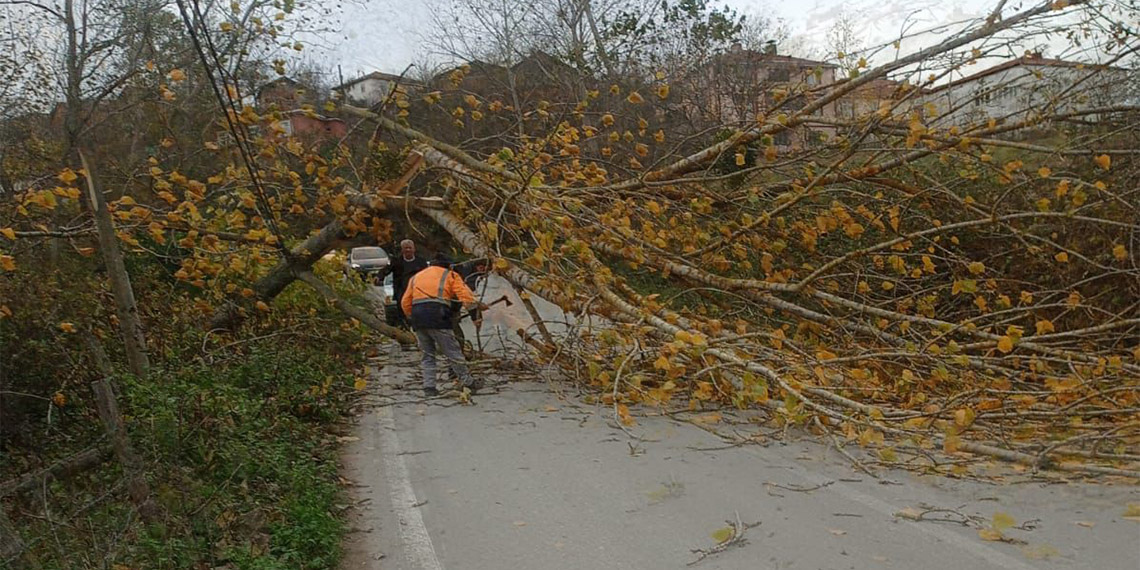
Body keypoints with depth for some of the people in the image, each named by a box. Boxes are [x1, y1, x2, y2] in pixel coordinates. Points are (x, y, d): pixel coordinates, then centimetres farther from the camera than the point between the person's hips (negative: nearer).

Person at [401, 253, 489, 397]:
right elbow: (464, 294, 0)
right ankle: (468, 381, 11)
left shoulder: (416, 277, 27)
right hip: (437, 316, -4)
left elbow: (405, 302, 20)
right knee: (452, 351, 3)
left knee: (427, 354, 13)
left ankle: (429, 386, 6)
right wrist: (477, 305, 10)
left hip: (417, 316, 4)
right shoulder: (450, 275, 14)